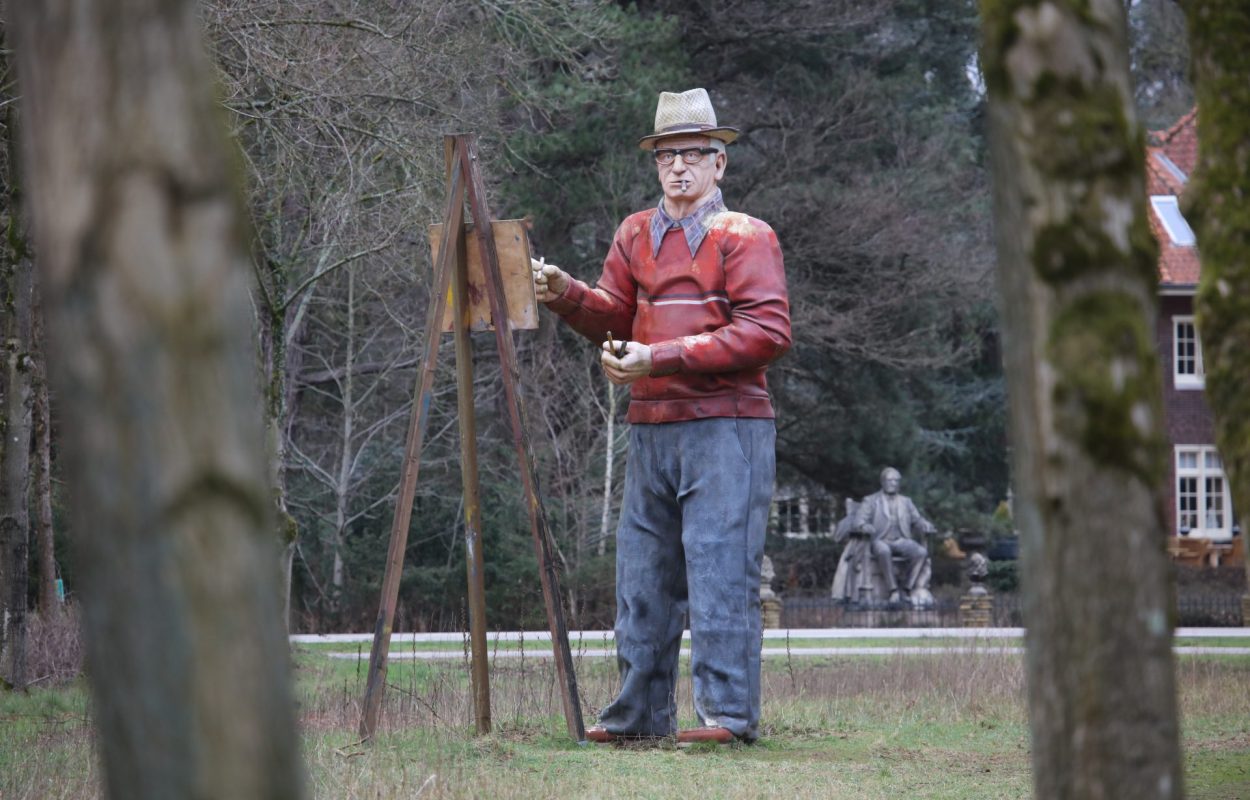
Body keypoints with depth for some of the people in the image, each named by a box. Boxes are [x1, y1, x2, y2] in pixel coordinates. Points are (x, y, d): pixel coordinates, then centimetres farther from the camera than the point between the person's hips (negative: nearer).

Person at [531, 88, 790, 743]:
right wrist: (565, 294, -7)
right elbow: (614, 315, 15)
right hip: (650, 427, 7)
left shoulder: (744, 237, -2)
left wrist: (661, 357, -18)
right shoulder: (636, 235, 17)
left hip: (725, 425, -7)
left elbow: (768, 332, -13)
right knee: (643, 572, 9)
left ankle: (729, 712, -8)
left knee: (720, 567, -10)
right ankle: (640, 712, 16)